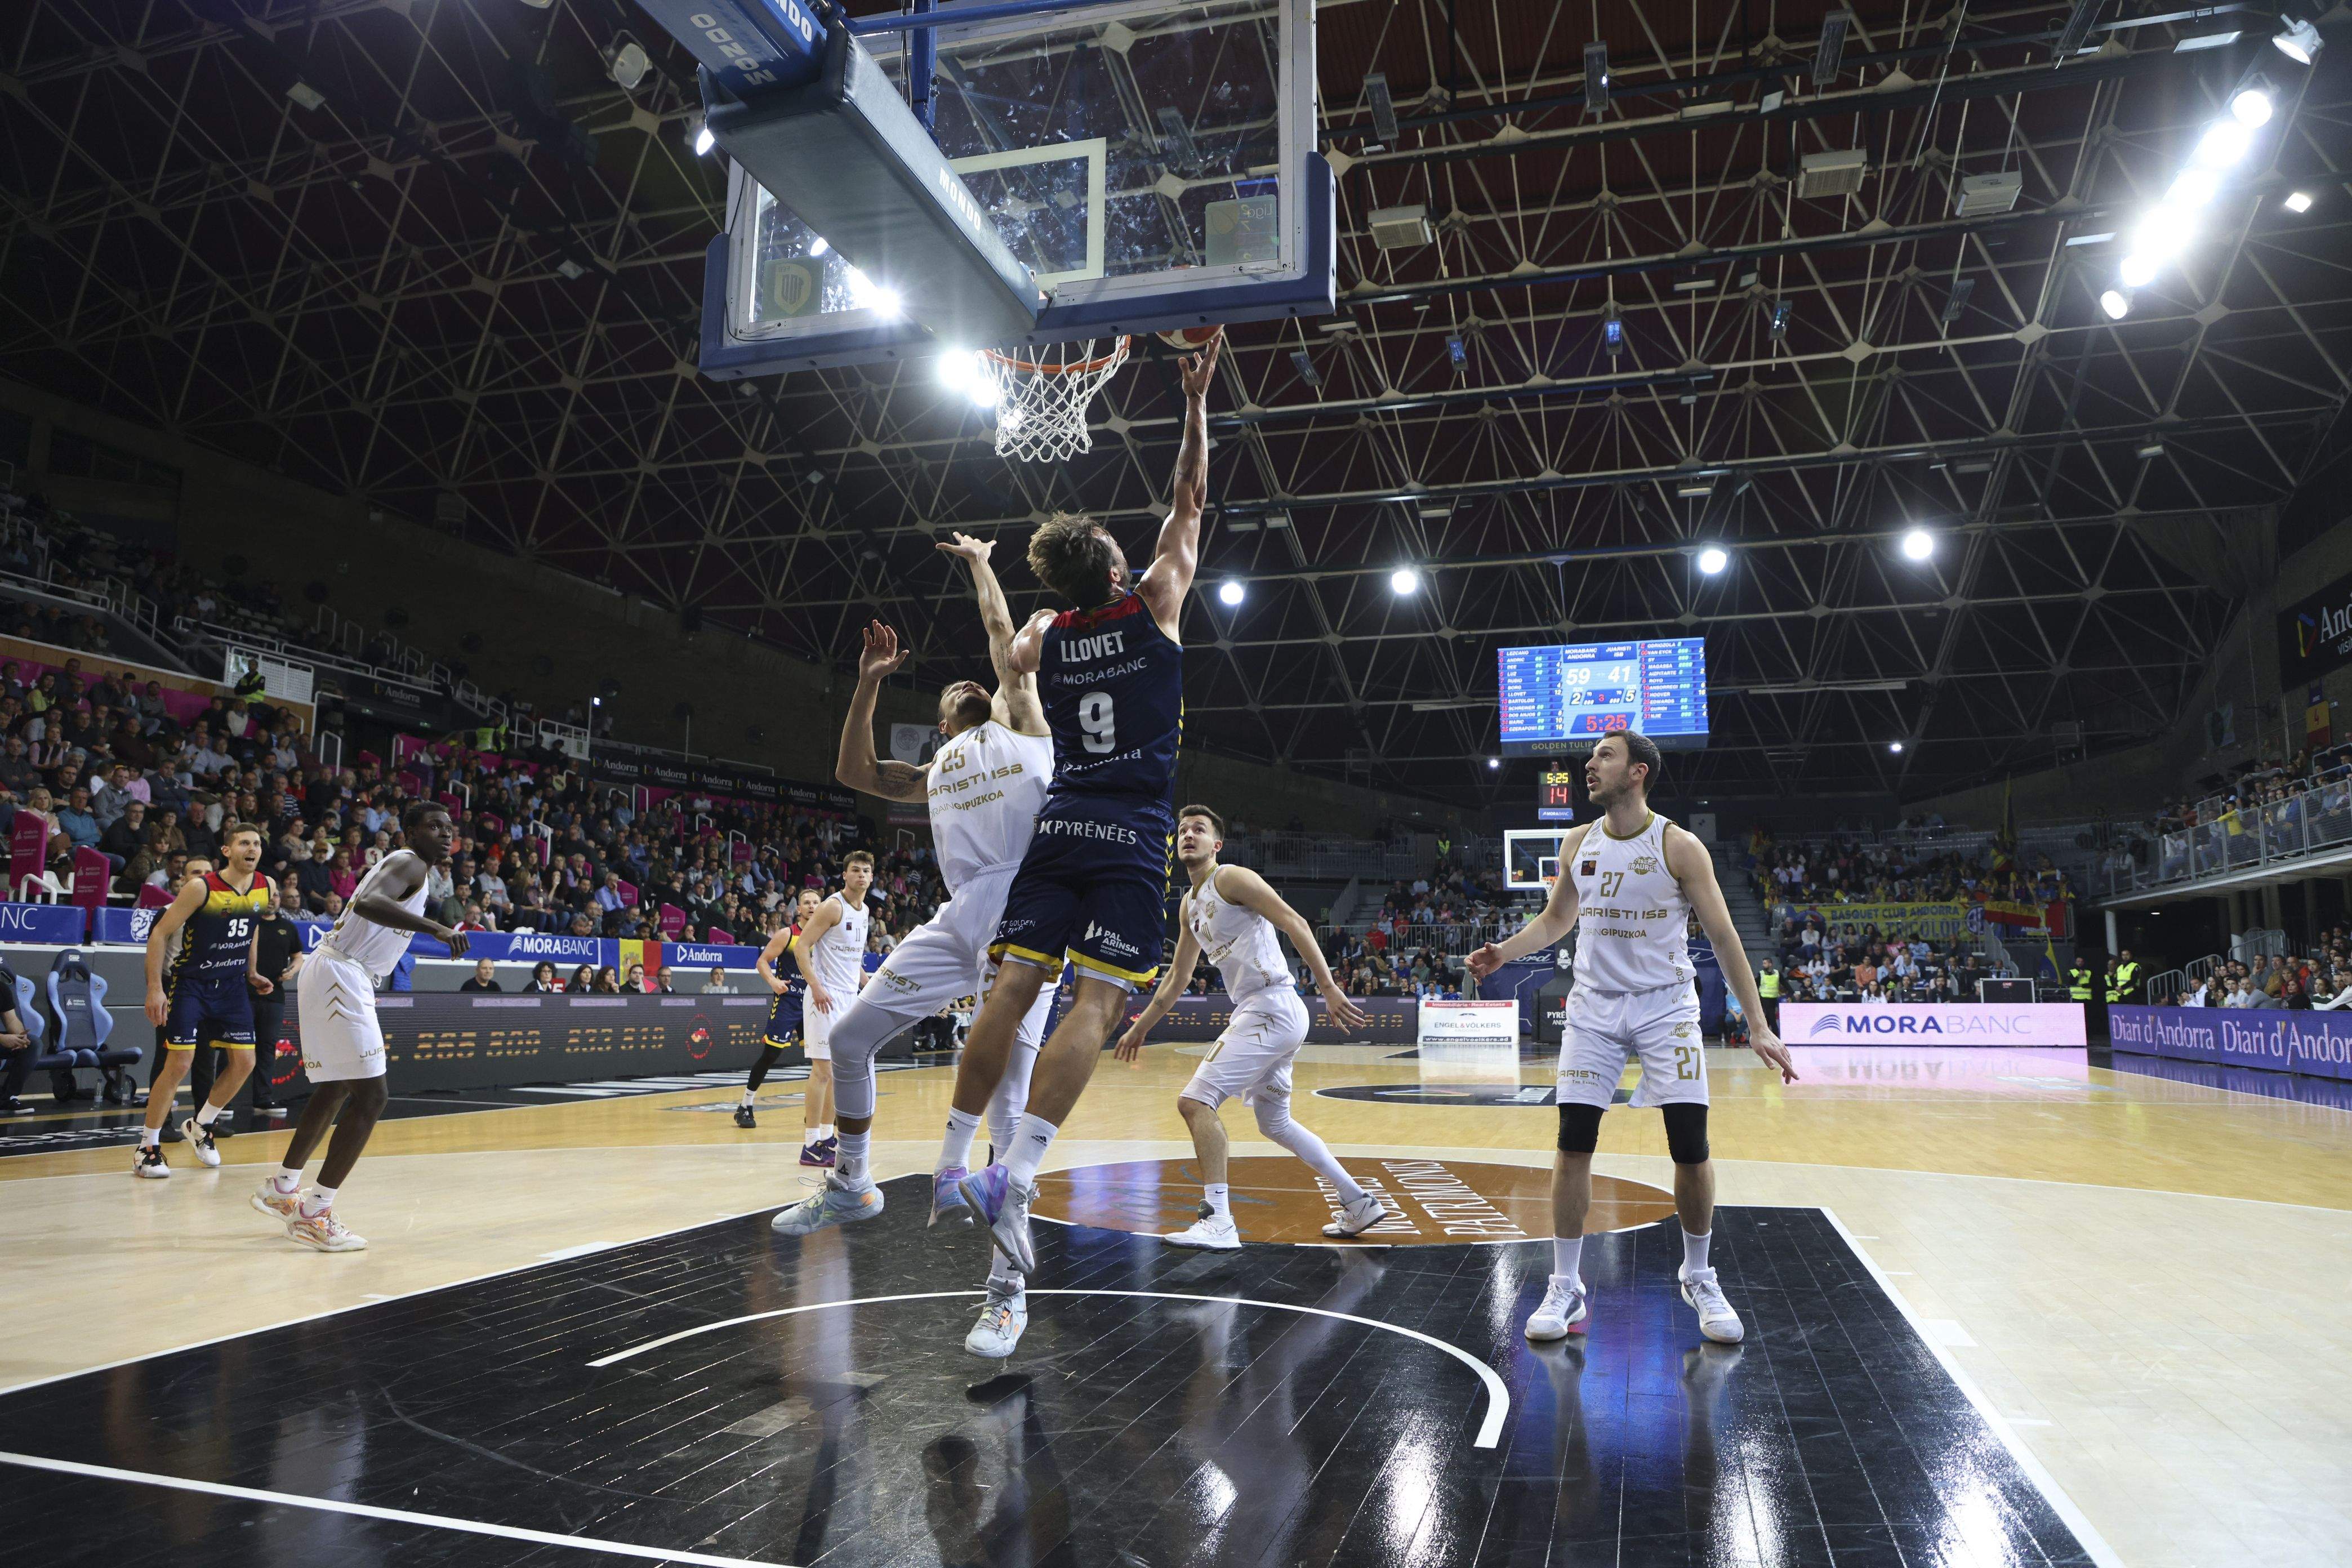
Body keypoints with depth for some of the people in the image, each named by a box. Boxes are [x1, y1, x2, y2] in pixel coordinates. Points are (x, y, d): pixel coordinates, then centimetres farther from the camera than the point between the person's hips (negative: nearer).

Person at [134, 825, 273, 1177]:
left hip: (232, 985, 5)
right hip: (191, 984, -5)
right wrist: (155, 988, -19)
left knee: (244, 1062, 3)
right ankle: (148, 1147, 5)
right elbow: (160, 933, -14)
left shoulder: (265, 889, -2)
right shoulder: (201, 888, -18)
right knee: (179, 1063, -11)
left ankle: (200, 1126, 25)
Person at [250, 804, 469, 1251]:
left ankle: (282, 1188, 37)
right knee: (370, 1097, -12)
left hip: (332, 975, 11)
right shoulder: (409, 864, -12)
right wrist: (434, 927, -41)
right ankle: (313, 1215, -7)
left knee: (335, 1090, 22)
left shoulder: (401, 865, 19)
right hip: (341, 977, -11)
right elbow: (367, 903, -32)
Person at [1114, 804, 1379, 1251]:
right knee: (1276, 1123, 19)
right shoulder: (1189, 907, 19)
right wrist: (1140, 1028, 32)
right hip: (1259, 1013, 10)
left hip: (1270, 1008, -10)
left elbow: (1294, 923, -17)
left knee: (1195, 1100, -14)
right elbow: (1177, 979, 29)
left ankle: (1218, 1222, -15)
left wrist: (1329, 988, -26)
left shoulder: (1232, 878, -7)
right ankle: (1359, 1203, 27)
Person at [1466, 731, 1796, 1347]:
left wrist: (1759, 1026, -13)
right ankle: (1565, 1288, 9)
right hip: (1594, 1007, 3)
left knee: (1691, 1150, -4)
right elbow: (1556, 918, 17)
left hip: (1666, 1007, -3)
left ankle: (1698, 1279, 20)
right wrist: (1506, 951, -1)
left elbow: (1723, 936, -9)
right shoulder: (1577, 843, 3)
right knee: (1573, 1145, -3)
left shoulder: (1679, 847, -10)